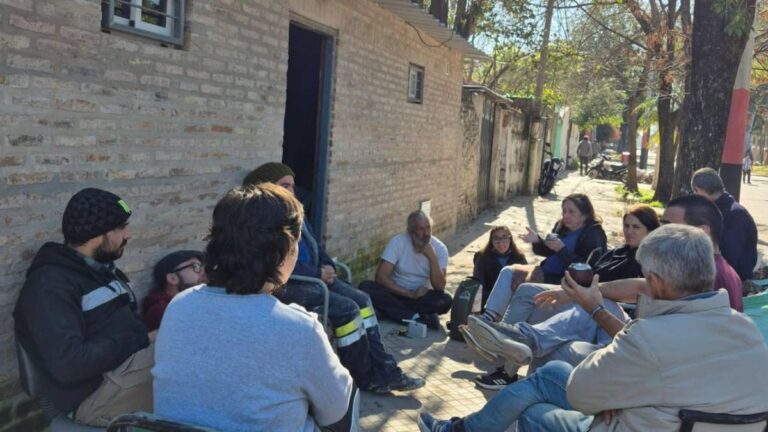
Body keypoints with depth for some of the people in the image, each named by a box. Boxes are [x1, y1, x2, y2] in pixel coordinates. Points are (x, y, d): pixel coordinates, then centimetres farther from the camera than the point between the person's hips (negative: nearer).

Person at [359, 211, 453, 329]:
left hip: (422, 296, 0)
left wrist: (432, 258, -29)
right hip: (396, 293, 1)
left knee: (446, 300, -29)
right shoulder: (397, 242, -14)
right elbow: (381, 276, -20)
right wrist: (410, 294, -26)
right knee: (365, 286, -29)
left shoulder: (440, 248, -11)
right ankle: (416, 318, -33)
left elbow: (440, 287, -18)